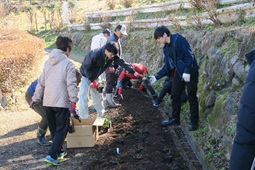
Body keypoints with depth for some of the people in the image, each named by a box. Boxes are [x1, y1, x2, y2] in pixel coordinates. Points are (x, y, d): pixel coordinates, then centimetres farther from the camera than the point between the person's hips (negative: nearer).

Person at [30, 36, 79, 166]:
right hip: (62, 102, -6)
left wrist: (35, 98, 22)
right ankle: (52, 155, -9)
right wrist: (73, 102, -13)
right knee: (61, 130, 1)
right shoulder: (68, 63, -9)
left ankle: (58, 151, 29)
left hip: (47, 102, 7)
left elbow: (41, 82, 15)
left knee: (54, 129, 18)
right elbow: (71, 85, -15)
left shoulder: (48, 62, 11)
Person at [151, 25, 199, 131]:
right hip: (178, 73, 8)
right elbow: (168, 65, 14)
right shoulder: (166, 47, 10)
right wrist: (157, 77, 10)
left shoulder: (178, 39, -15)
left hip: (190, 72, -8)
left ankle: (194, 122, 9)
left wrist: (187, 71, -24)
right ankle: (175, 119, 26)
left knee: (191, 96, -1)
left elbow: (189, 55, -20)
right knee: (174, 96, 11)